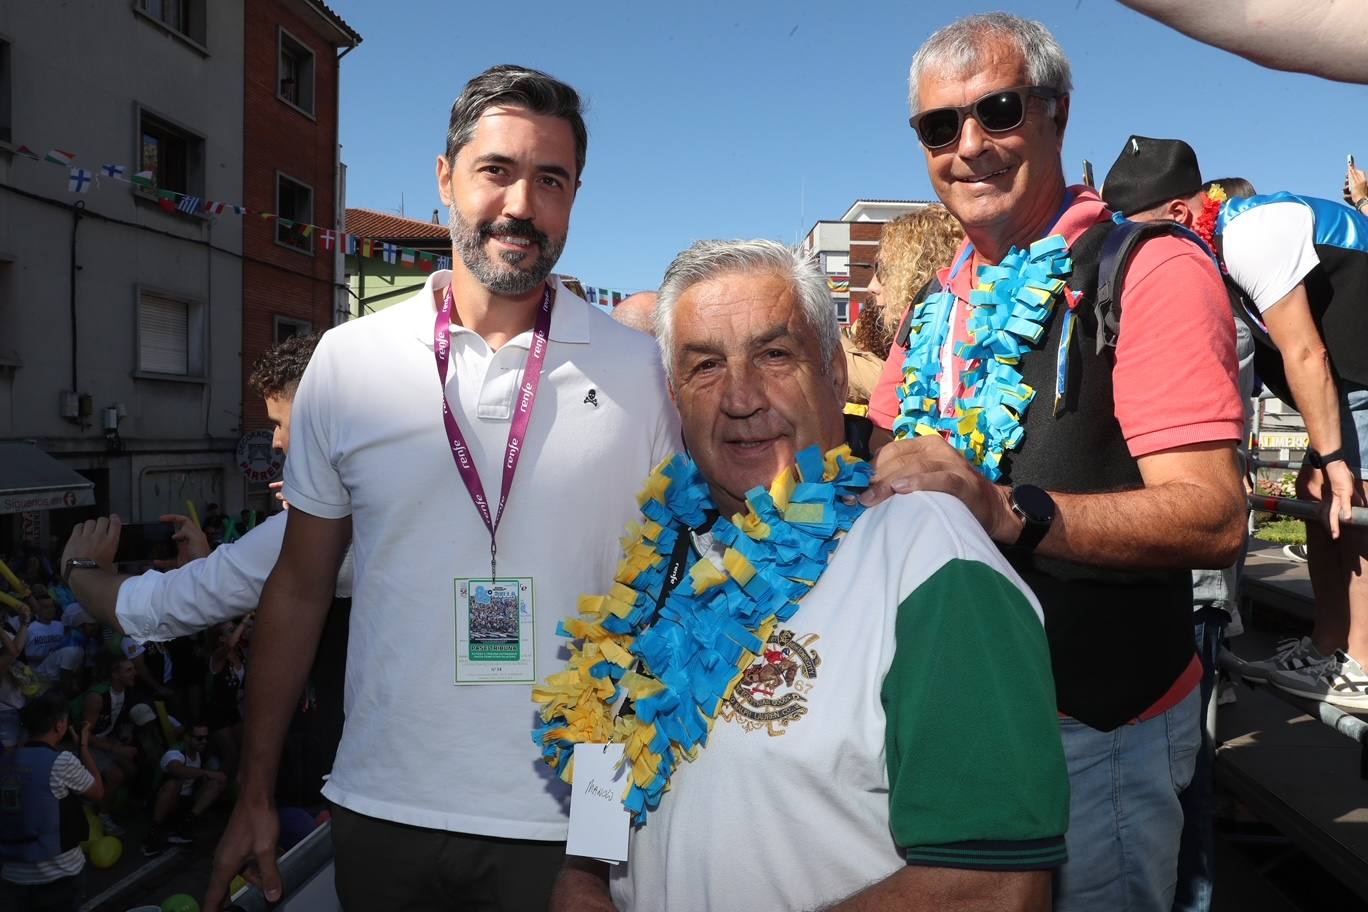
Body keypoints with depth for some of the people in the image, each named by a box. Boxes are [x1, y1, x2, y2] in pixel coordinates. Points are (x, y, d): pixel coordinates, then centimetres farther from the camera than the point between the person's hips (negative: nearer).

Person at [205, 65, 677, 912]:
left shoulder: (639, 370, -6)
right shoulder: (346, 361, -3)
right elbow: (299, 589, 4)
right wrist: (255, 794, 5)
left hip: (571, 819, -1)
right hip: (382, 809, 2)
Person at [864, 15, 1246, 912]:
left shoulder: (1151, 272, -14)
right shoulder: (941, 300, 8)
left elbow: (1215, 518, -23)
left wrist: (1008, 511, -36)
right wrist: (875, 499, -3)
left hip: (1093, 731, -7)